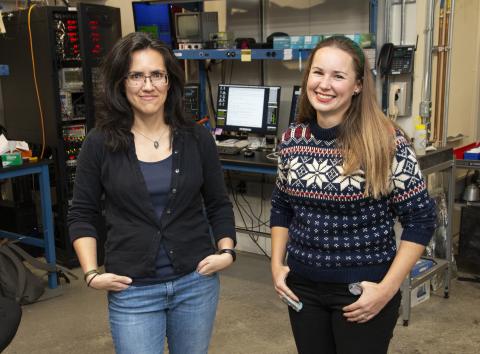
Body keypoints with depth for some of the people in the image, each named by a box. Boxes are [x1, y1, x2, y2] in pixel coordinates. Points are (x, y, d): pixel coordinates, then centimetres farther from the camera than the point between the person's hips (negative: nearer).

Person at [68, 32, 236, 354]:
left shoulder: (198, 138, -1)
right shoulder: (100, 144, -5)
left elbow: (219, 205, 9)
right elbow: (82, 215, 3)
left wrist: (227, 251, -5)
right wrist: (91, 272, -7)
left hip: (197, 282, 2)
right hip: (132, 291, -2)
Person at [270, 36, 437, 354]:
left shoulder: (386, 142, -15)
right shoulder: (292, 139, -2)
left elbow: (421, 219, -11)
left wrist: (387, 289, -13)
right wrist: (277, 264, 3)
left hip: (362, 291, -4)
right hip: (302, 286, 4)